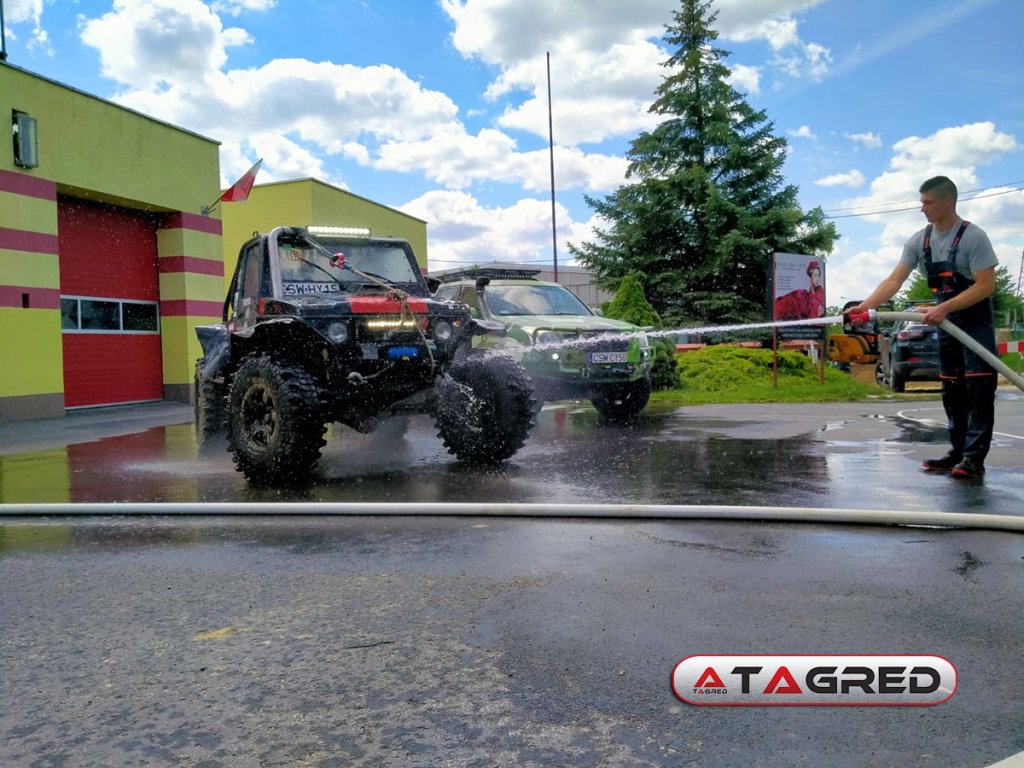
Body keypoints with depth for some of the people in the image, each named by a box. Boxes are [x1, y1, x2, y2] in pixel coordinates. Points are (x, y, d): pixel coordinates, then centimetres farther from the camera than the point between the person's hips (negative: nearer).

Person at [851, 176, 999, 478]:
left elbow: (986, 285, -22)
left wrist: (944, 308, -30)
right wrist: (864, 306, -19)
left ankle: (974, 457, -8)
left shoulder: (973, 237, -18)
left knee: (978, 388, -9)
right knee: (951, 389, 9)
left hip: (975, 321, -6)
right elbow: (894, 280, -5)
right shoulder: (919, 240, -1)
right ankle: (958, 452, 15)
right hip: (946, 322, 7)